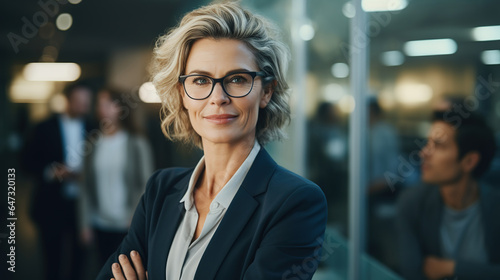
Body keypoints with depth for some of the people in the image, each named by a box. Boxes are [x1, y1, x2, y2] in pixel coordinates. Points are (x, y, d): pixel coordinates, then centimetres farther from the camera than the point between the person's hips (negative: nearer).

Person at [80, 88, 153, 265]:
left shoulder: (136, 144, -1)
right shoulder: (93, 145, 5)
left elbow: (146, 184, -1)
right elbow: (87, 187, 6)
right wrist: (86, 223, 5)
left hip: (128, 226, -2)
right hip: (101, 225, 2)